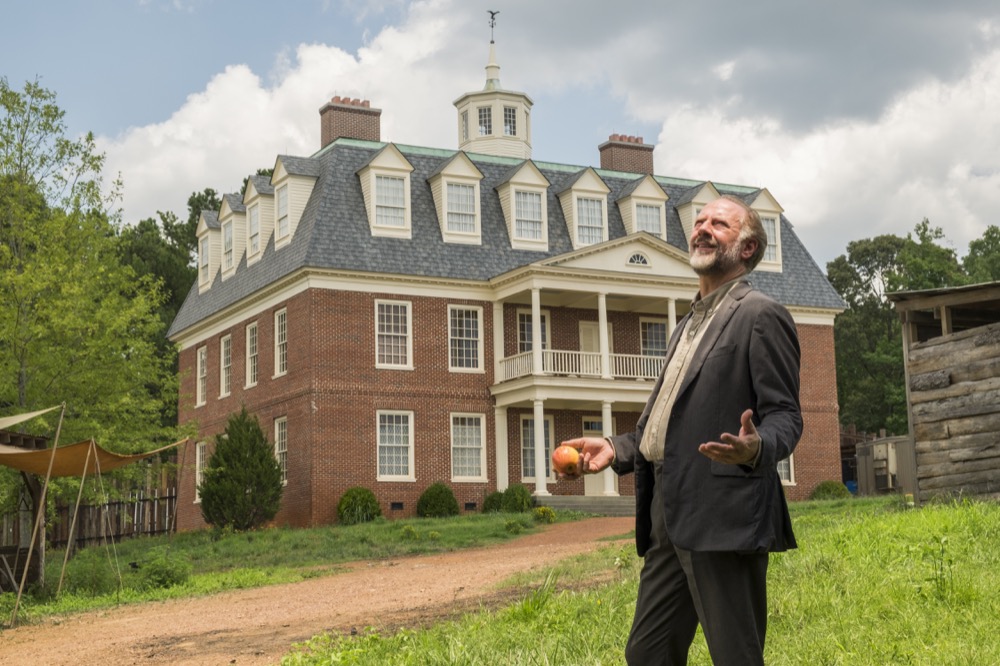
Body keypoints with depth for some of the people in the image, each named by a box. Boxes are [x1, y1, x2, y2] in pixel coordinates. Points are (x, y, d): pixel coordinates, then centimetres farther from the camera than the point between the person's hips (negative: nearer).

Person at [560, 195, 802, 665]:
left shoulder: (760, 315, -4)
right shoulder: (688, 325, 23)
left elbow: (784, 415, -9)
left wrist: (756, 448, -31)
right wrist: (617, 449, 13)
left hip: (722, 518, -9)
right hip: (668, 516, 9)